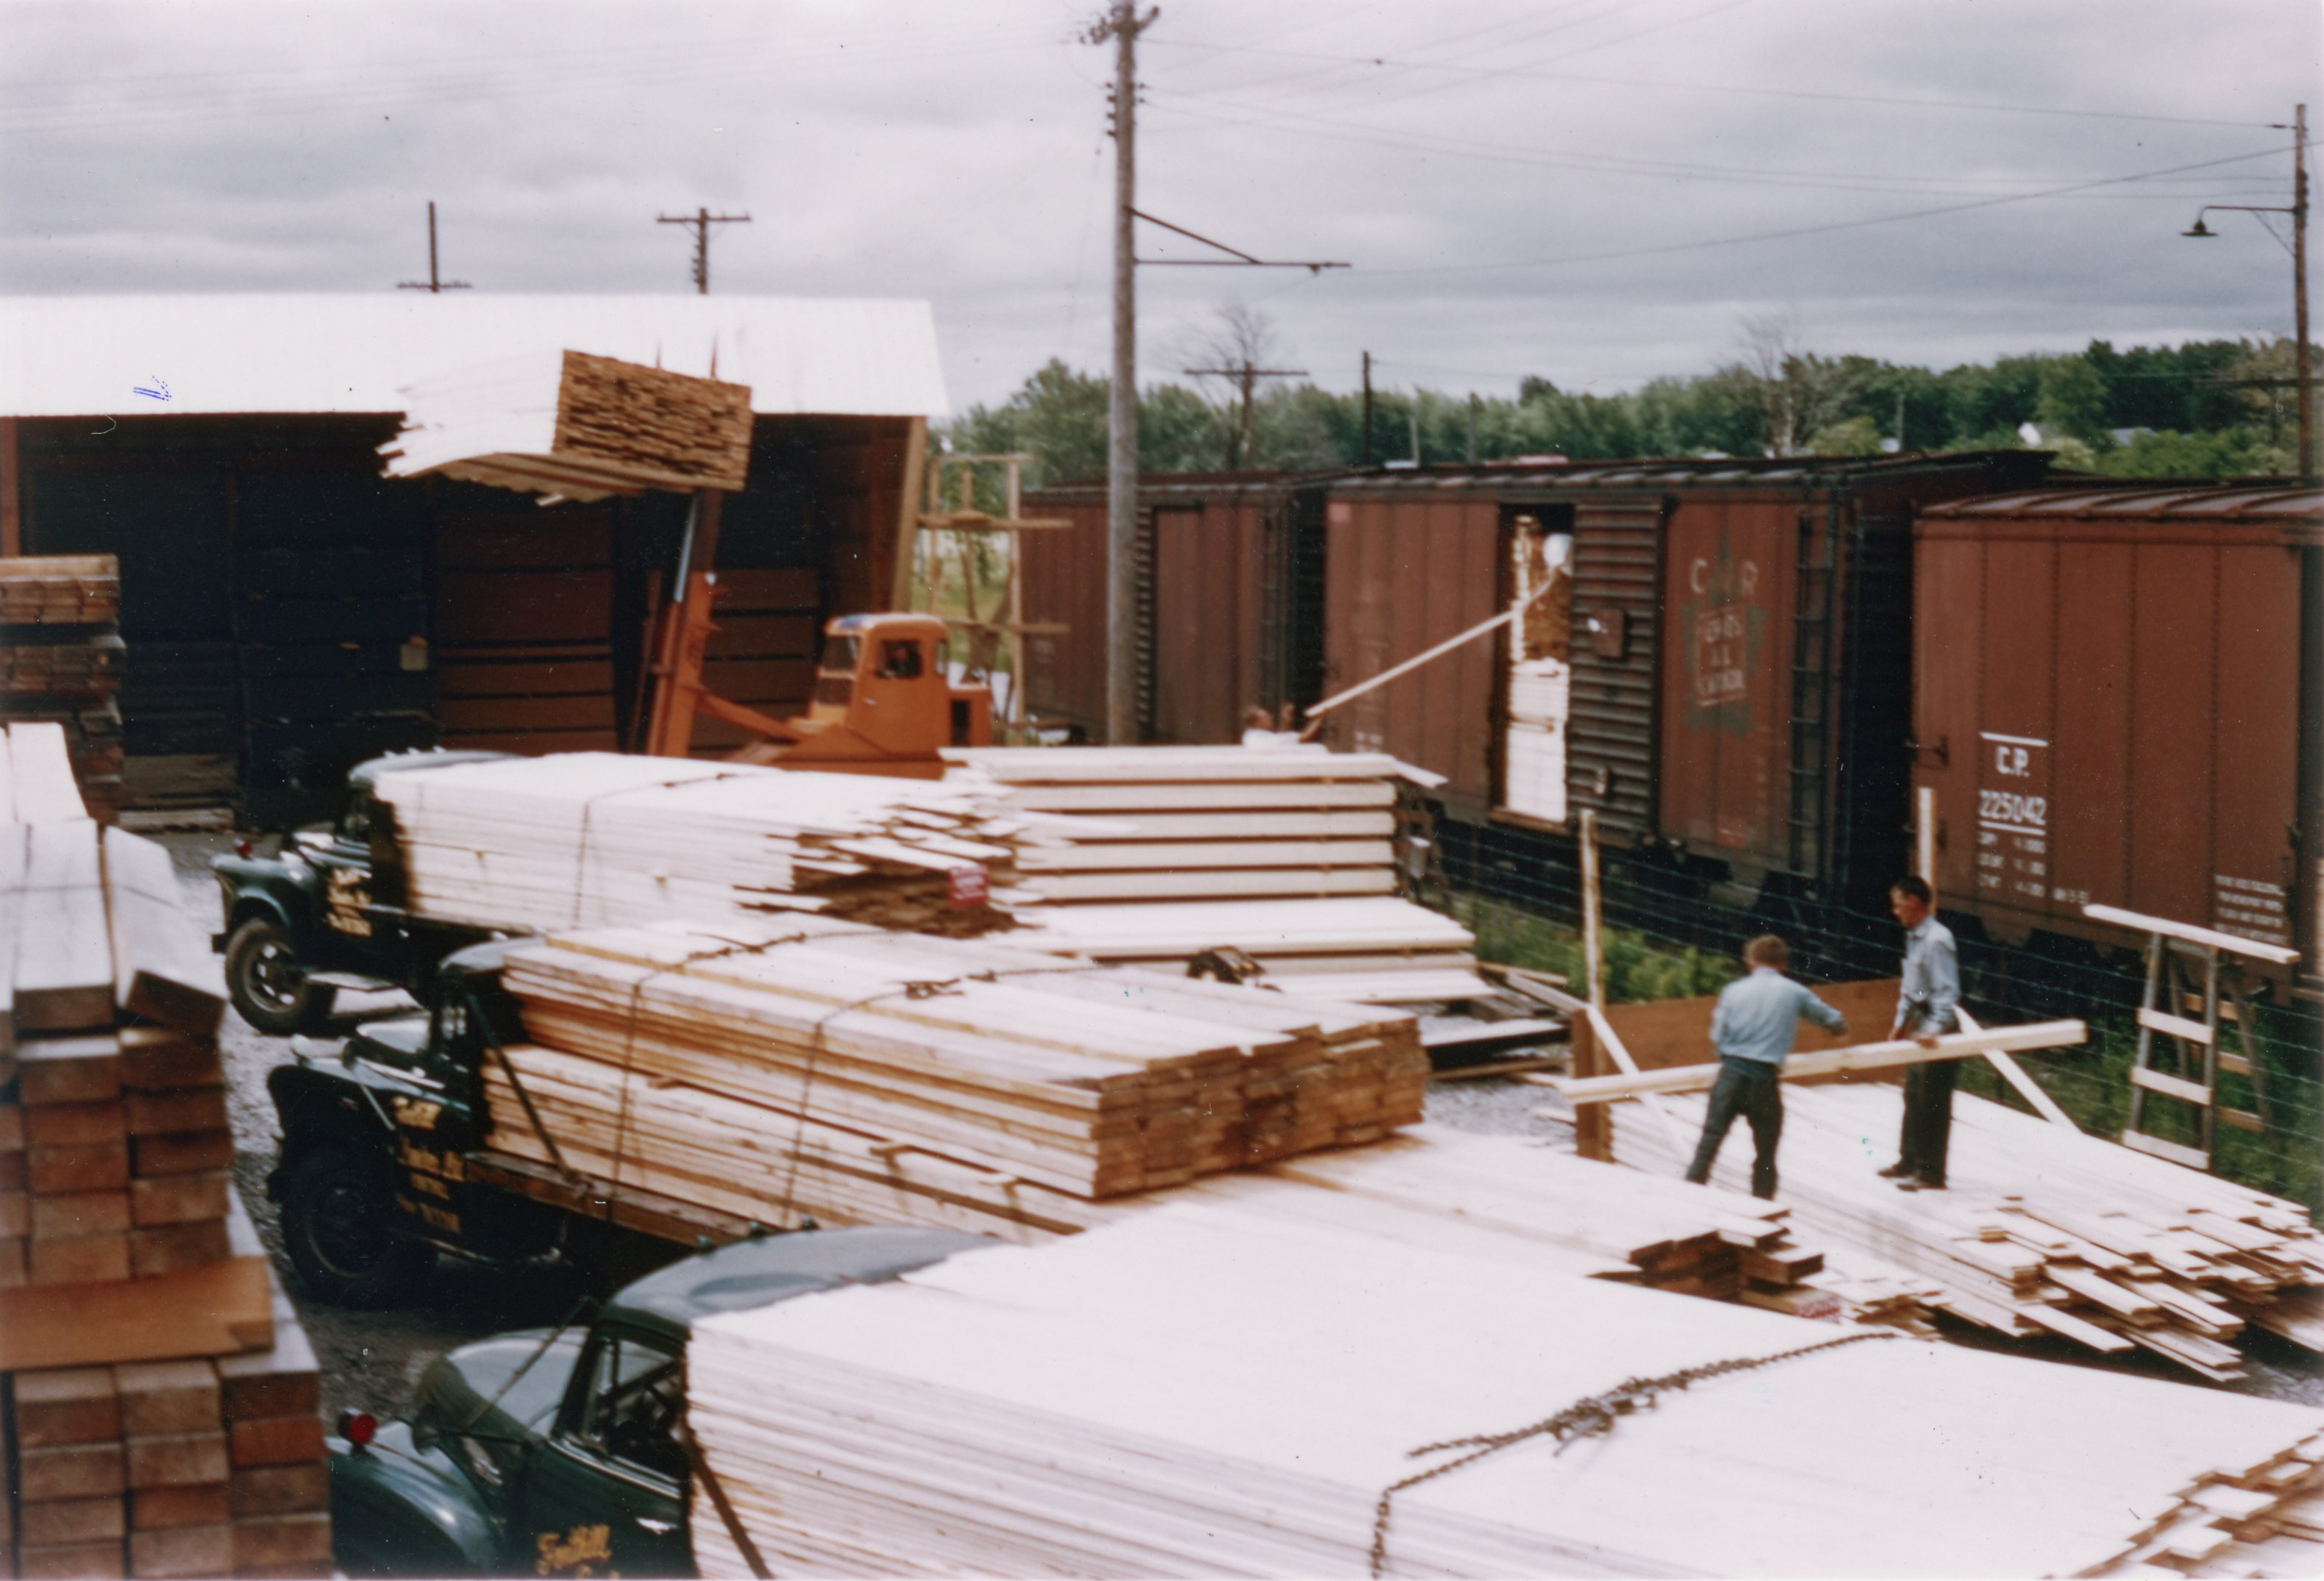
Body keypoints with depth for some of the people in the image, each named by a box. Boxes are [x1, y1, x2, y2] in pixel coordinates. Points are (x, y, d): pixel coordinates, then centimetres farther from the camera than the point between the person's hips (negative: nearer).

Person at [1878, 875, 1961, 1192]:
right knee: (1913, 1096, 17)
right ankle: (1909, 1161, 27)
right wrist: (1901, 1020, 19)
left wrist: (1935, 1028, -30)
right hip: (1919, 1025, 10)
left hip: (1937, 1028, -10)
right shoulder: (1914, 937, 12)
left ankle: (1931, 1172, -1)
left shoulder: (1936, 940, -19)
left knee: (1932, 1101, -5)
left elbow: (1947, 991, -23)